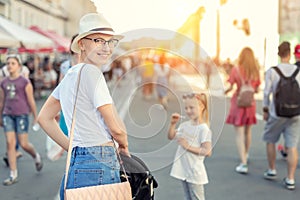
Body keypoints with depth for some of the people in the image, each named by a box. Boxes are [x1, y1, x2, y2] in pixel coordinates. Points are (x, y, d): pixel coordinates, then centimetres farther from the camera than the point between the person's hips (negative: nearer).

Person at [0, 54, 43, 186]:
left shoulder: (25, 82, -2)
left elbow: (31, 101, 0)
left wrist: (35, 117, 1)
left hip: (22, 114, -4)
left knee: (23, 144, -2)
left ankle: (36, 156, 31)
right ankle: (13, 175, 3)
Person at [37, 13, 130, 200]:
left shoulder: (71, 74, 12)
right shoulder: (91, 72, -13)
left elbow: (44, 118, 20)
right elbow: (116, 128, -13)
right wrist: (124, 145, 9)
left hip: (77, 163, 9)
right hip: (98, 167, -9)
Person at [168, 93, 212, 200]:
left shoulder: (203, 129, -17)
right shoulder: (184, 125, 4)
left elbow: (207, 151, -21)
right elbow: (171, 136, 13)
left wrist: (188, 146, -22)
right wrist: (173, 123, -3)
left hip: (195, 172, -7)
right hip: (184, 170, 7)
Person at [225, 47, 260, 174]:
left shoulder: (236, 70, -11)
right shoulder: (256, 71, -1)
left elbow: (230, 87, -12)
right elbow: (257, 90, 4)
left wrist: (225, 92, 9)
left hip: (238, 103, -4)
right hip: (250, 104, 4)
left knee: (239, 134, -2)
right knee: (248, 131, 22)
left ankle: (243, 163, -8)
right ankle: (246, 154, 42)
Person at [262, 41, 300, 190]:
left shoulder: (271, 71, -5)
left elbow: (267, 93, -5)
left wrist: (265, 110, 7)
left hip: (277, 113, -1)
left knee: (270, 140, 19)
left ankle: (272, 171, 28)